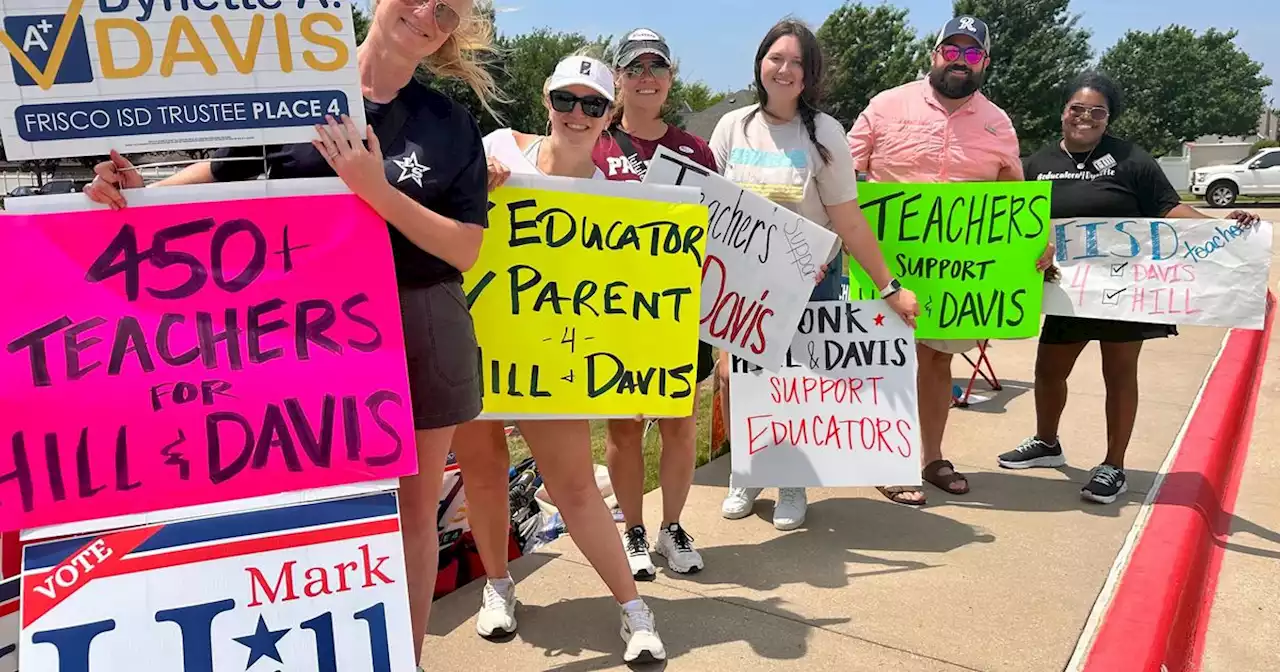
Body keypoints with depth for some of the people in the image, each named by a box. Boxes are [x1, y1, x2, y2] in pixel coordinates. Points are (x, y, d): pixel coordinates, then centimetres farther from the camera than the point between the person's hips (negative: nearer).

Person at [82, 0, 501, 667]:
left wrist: (377, 192, -19)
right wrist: (141, 194, -11)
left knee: (415, 507, 12)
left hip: (423, 331, 1)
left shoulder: (450, 124, -1)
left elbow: (465, 250, -7)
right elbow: (222, 170, 6)